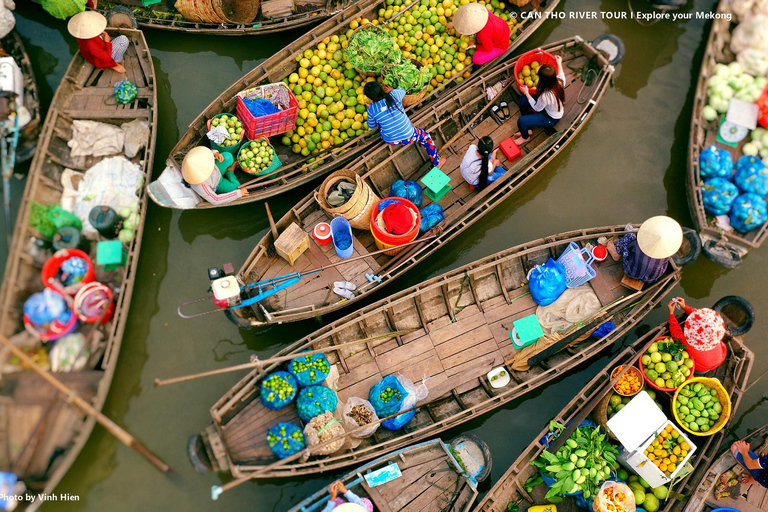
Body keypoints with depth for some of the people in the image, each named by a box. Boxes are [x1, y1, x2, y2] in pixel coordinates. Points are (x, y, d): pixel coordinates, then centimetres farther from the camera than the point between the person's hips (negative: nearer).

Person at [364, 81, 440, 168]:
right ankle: (436, 163, 40)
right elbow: (403, 91, 7)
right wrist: (391, 90, 21)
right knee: (426, 137, 26)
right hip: (408, 137, -1)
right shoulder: (394, 95, -19)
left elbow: (372, 127, 4)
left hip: (390, 141, 2)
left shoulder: (372, 109, -16)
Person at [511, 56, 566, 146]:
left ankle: (525, 137, 22)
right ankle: (527, 129, 21)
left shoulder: (546, 95, -42)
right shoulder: (559, 81, -23)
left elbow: (537, 108, -21)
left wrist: (526, 93, -12)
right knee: (521, 100, 3)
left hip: (551, 119, -8)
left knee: (521, 121, -15)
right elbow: (561, 75, 6)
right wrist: (559, 63, 21)